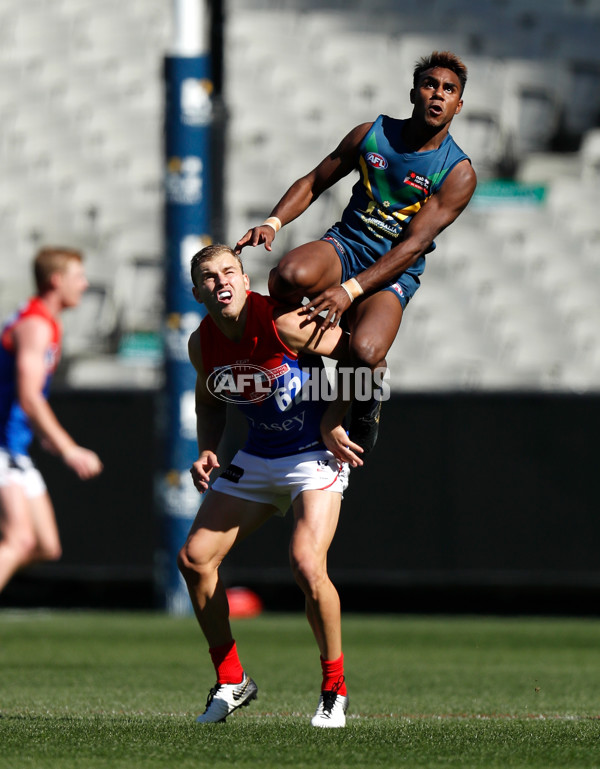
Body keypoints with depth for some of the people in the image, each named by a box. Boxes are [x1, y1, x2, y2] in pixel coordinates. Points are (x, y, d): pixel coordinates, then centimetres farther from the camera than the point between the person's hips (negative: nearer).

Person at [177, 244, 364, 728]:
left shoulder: (283, 324, -23)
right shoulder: (203, 343, -4)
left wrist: (333, 421, -14)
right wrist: (207, 453, 0)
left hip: (316, 456, -7)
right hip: (257, 460, 7)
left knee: (307, 566, -25)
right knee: (194, 559, 0)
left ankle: (335, 690, -5)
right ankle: (232, 681, 17)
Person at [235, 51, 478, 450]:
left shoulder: (459, 174, -8)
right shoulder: (372, 134, 2)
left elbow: (414, 245, -17)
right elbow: (314, 182, 13)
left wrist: (350, 291, -28)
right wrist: (272, 223, -8)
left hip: (394, 274, -2)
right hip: (345, 245, 2)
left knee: (365, 353, -34)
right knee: (293, 275, -38)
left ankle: (368, 406, 3)